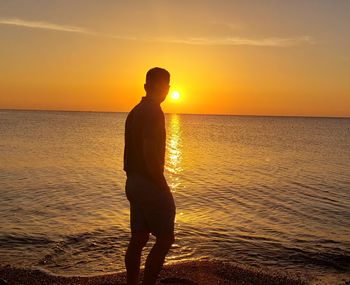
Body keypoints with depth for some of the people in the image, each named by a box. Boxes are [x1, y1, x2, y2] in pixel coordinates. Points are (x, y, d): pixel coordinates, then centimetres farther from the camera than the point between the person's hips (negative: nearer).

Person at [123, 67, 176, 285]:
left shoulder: (135, 112, 13)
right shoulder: (153, 112, -15)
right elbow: (150, 152, -23)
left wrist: (133, 180, 20)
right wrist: (163, 186, -16)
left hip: (133, 182, 9)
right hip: (150, 183, -9)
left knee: (138, 239, 13)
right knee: (165, 238, 1)